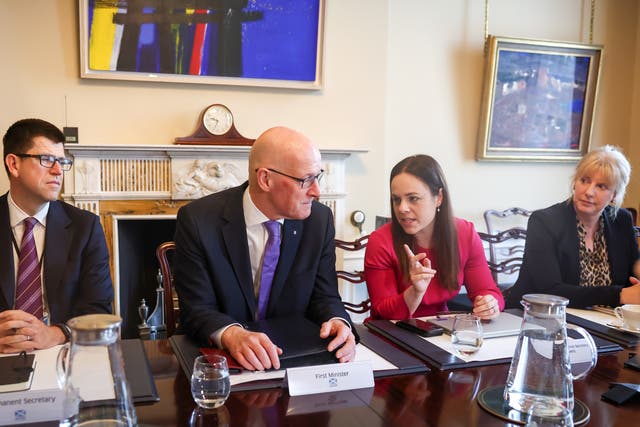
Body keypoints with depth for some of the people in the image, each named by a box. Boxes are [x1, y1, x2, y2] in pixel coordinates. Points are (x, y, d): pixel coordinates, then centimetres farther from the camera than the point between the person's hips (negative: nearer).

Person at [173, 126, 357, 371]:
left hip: (293, 359, 2)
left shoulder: (320, 220, -2)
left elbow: (324, 296, 3)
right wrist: (231, 335, -33)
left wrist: (337, 322, -20)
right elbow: (197, 309, -12)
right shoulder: (198, 221, -11)